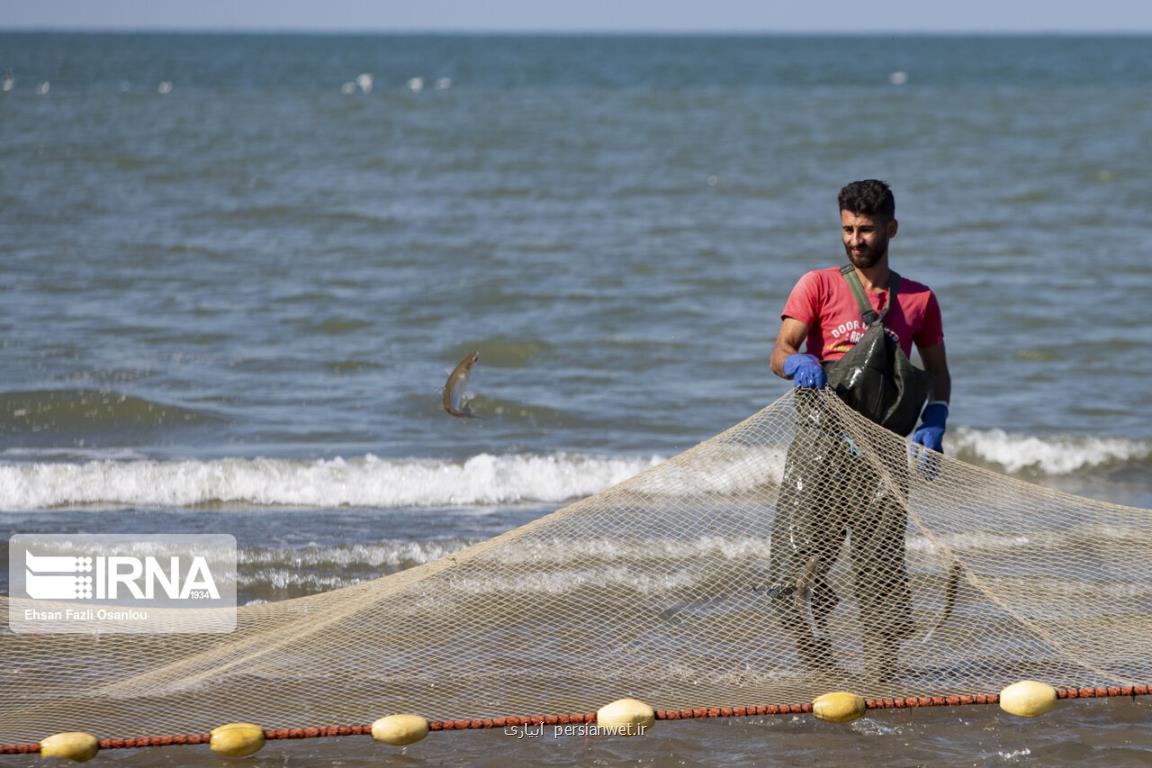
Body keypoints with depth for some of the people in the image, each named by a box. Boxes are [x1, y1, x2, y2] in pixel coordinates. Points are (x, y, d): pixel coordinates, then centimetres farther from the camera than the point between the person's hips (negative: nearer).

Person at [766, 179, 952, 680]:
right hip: (821, 445, -1)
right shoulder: (819, 286, 8)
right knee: (796, 573, -8)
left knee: (881, 573, -3)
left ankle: (880, 678, 2)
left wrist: (933, 424, 1)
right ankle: (818, 672, 6)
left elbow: (938, 373, 20)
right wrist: (798, 364, -27)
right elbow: (780, 353, -3)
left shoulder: (918, 299, 13)